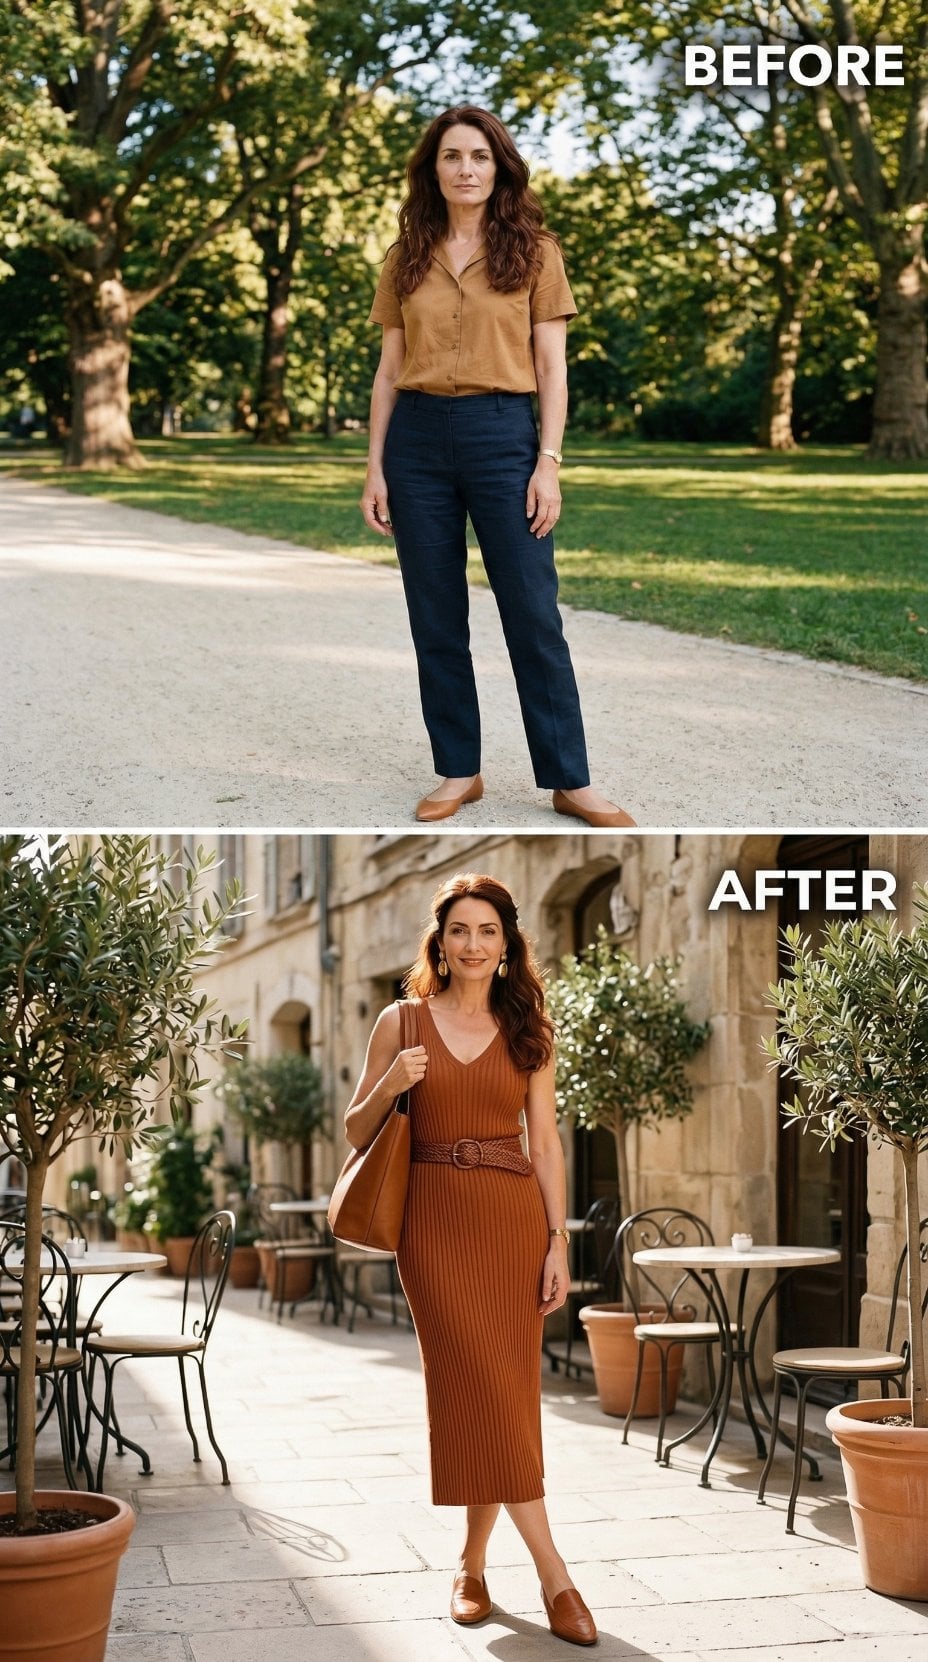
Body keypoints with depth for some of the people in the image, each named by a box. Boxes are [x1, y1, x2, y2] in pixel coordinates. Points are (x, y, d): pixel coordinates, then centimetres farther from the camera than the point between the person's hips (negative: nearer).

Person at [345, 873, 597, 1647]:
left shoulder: (527, 1030, 8)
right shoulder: (403, 1022, 4)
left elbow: (546, 1141, 5)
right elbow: (356, 1132, 8)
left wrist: (558, 1244, -2)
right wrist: (388, 1086, -12)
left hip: (514, 1217, 2)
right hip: (436, 1219, -2)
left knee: (503, 1390, 1)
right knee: (484, 1385, -8)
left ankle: (473, 1562, 17)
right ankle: (554, 1575, -5)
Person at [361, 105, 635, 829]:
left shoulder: (532, 251, 4)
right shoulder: (408, 258, 10)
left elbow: (551, 366, 1)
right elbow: (390, 369, 10)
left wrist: (549, 462, -8)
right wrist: (375, 467, 3)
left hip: (503, 435, -2)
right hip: (418, 438, 3)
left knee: (534, 614, -2)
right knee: (436, 619, 6)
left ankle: (569, 780, 5)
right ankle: (459, 771, 16)